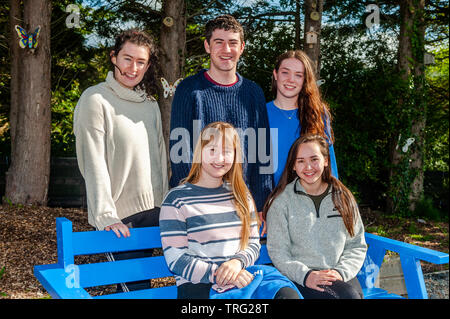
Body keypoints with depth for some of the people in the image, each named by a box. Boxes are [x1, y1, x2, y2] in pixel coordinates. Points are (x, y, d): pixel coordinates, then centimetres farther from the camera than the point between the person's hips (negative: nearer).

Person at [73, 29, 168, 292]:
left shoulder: (151, 104, 12)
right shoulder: (95, 99, -8)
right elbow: (93, 164, -13)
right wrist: (106, 216, -20)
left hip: (154, 211, 6)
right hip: (120, 216, -5)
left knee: (142, 282, 9)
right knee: (135, 289, -2)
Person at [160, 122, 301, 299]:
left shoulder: (241, 195, 17)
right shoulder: (177, 200, 0)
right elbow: (176, 261, -5)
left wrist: (238, 262, -7)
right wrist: (220, 274, -17)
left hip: (242, 278, 4)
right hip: (197, 284, -4)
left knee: (289, 294, -25)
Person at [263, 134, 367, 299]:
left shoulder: (343, 198, 12)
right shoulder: (281, 200, 3)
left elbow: (357, 246, 12)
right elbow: (277, 251, -2)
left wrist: (341, 271, -6)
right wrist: (305, 275, -16)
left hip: (341, 276, 3)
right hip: (300, 278, -3)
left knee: (351, 296, -29)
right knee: (329, 296, -32)